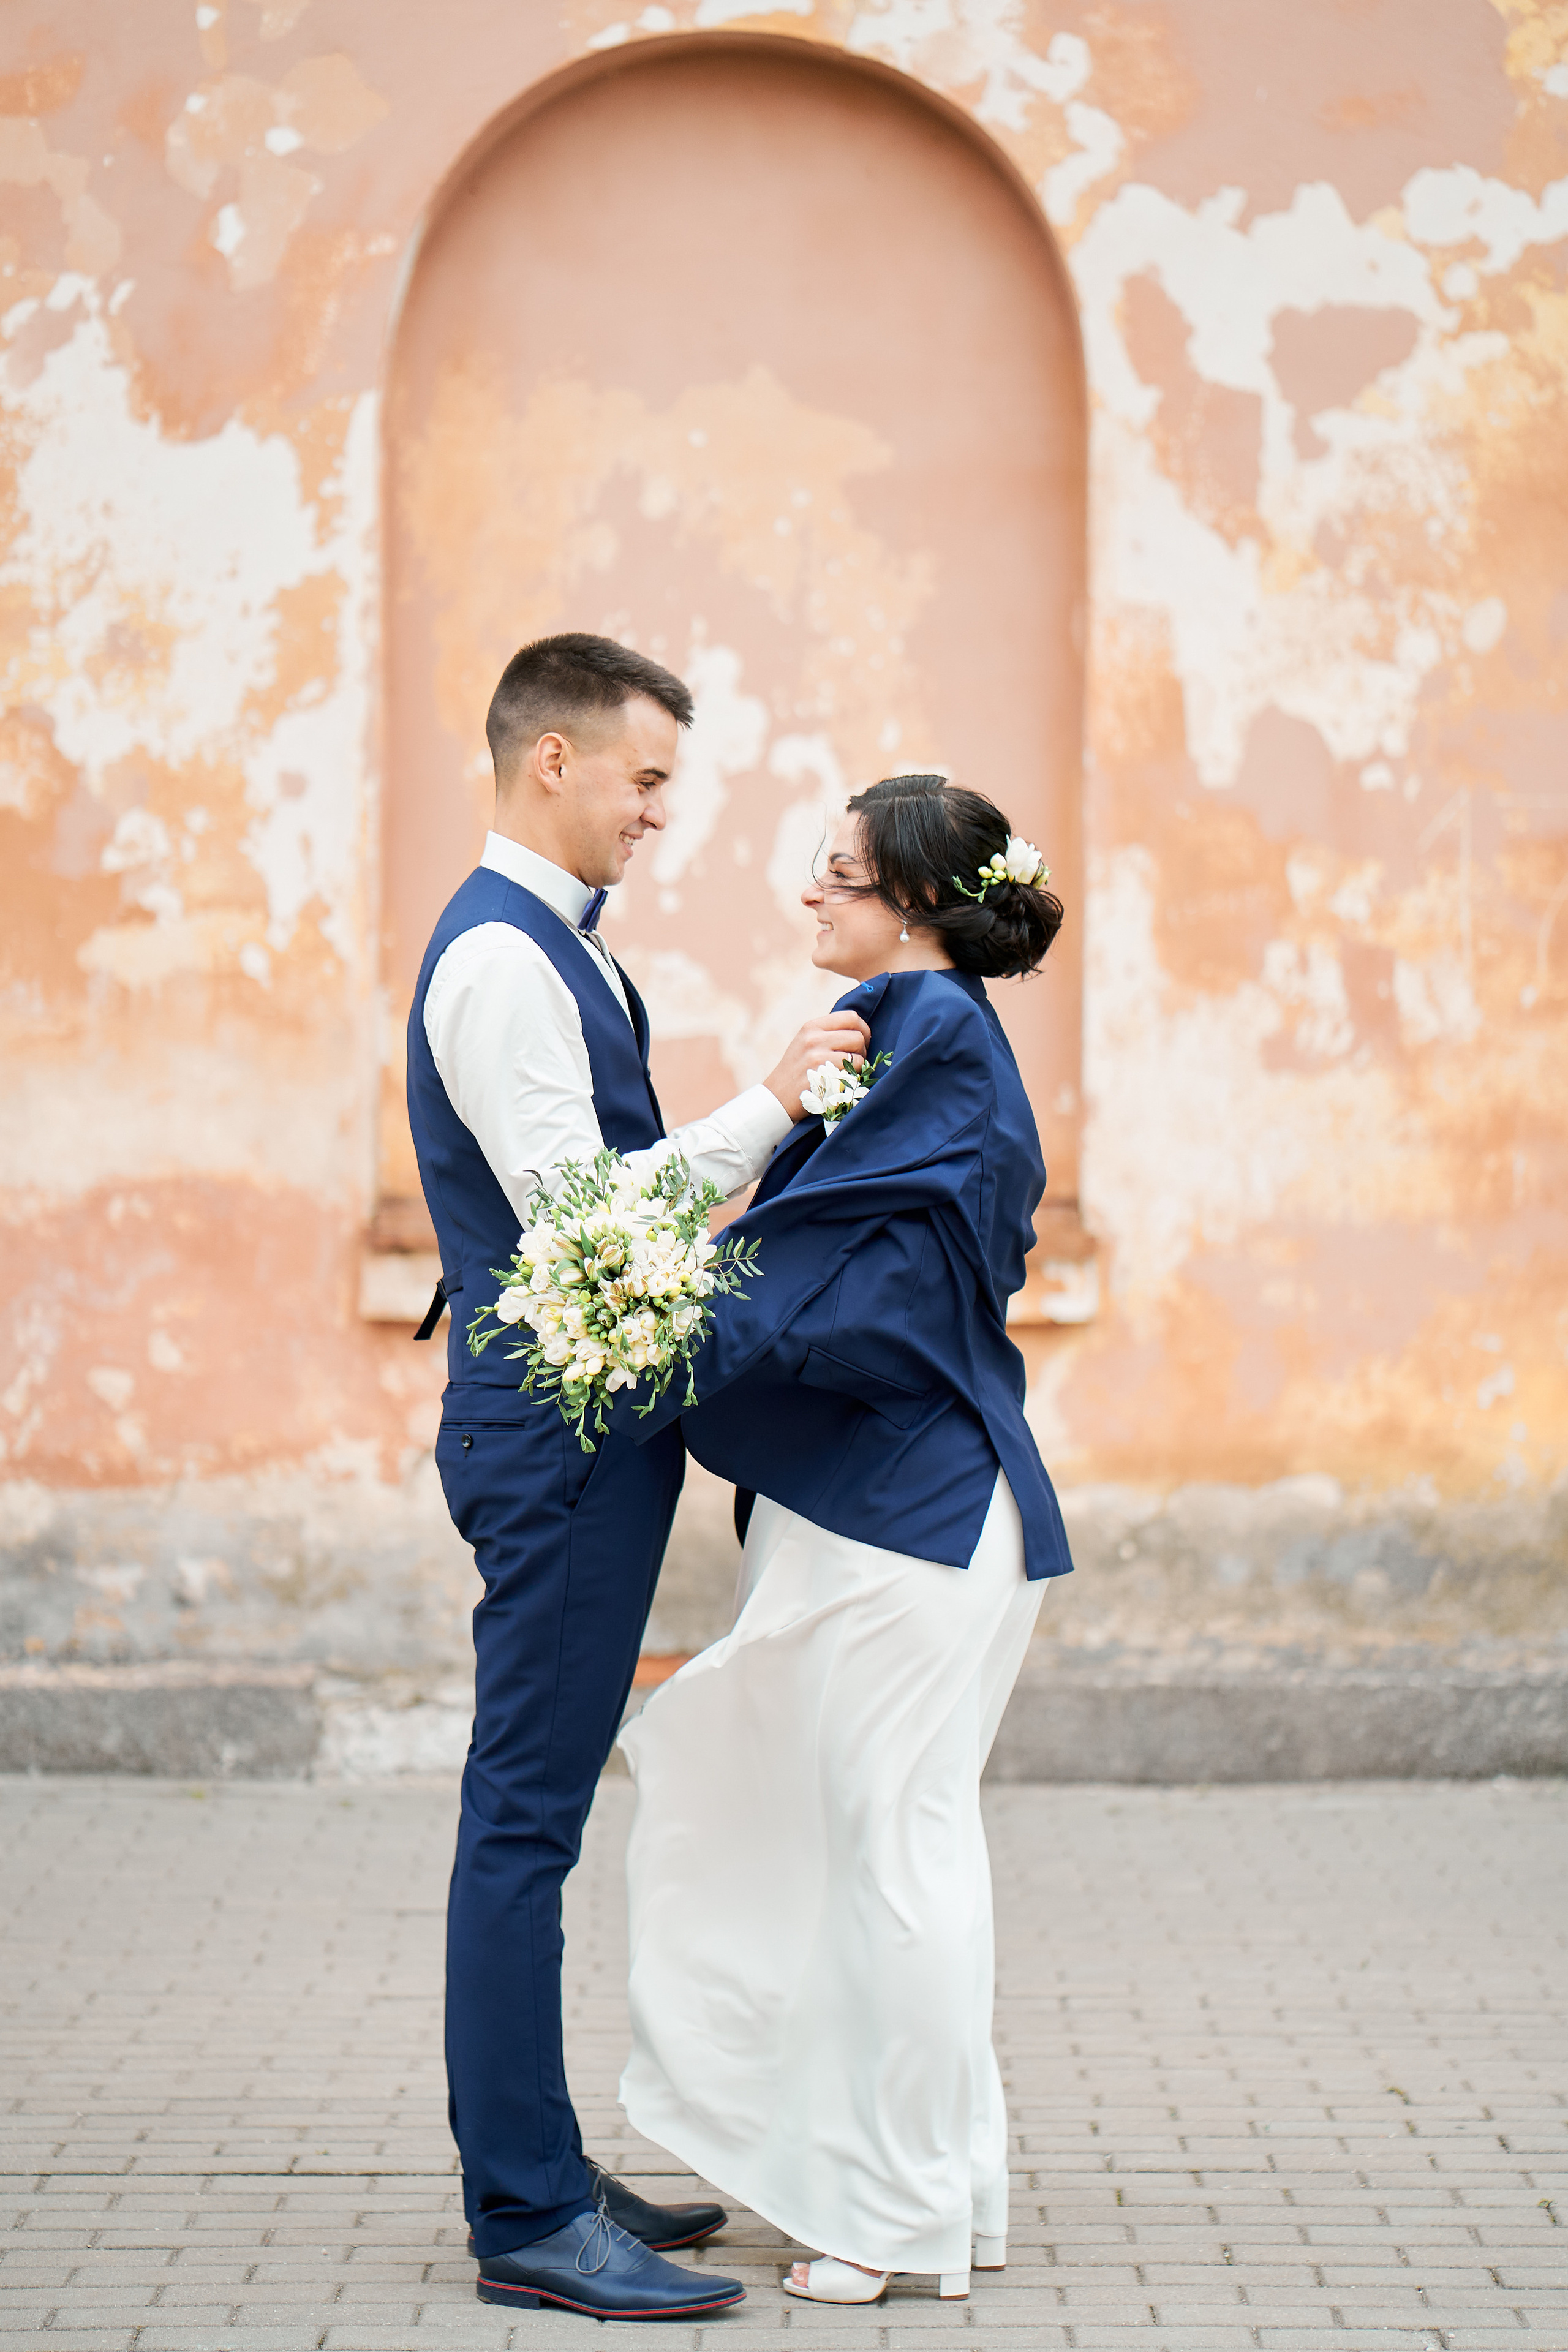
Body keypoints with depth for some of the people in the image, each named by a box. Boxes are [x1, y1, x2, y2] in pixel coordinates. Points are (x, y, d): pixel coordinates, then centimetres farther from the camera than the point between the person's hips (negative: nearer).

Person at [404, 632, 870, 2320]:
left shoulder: (552, 947, 17)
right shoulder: (499, 957, -15)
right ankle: (527, 2220, -4)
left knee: (536, 1813, 14)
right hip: (551, 1430, -11)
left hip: (589, 1424, 11)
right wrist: (766, 1113, -20)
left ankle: (538, 2168, 22)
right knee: (524, 1817, -7)